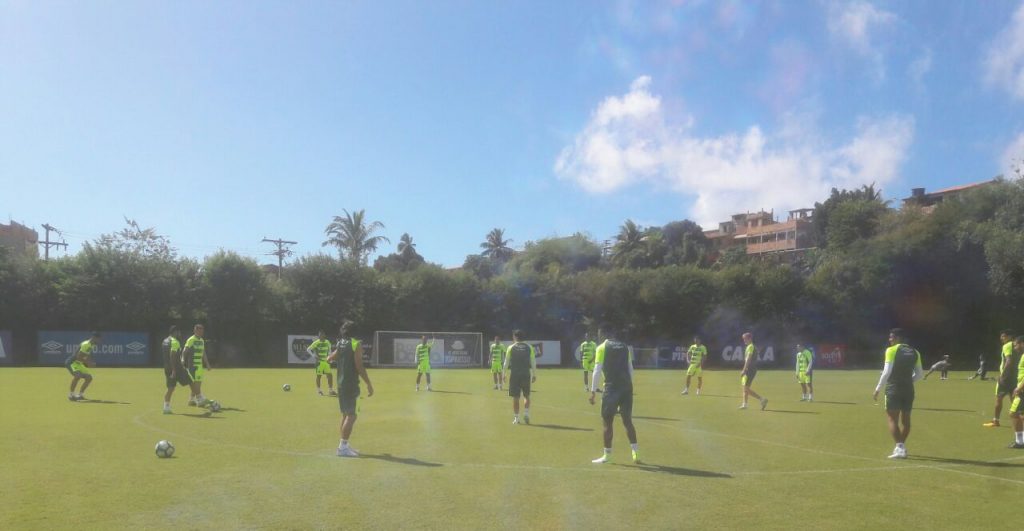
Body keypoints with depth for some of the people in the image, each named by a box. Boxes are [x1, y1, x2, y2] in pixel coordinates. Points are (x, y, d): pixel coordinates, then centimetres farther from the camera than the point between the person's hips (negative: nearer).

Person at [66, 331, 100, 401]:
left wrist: (91, 362, 1)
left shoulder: (91, 345, 7)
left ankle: (80, 395, 21)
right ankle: (71, 394, -22)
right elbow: (78, 357, -25)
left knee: (89, 377, 9)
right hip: (72, 363, -10)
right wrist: (88, 362, -25)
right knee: (78, 375, -33)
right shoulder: (85, 345, -22)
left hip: (79, 364, 10)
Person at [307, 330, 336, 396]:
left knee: (329, 375, -1)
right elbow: (308, 349, -7)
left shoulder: (327, 342, 6)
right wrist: (314, 356, -14)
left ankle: (330, 390, 5)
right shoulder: (316, 343, -8)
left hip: (326, 361, 4)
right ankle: (319, 390, 16)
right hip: (319, 361, -4)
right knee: (319, 375, 3)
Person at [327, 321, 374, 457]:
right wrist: (369, 384, -12)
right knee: (351, 415, -7)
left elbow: (329, 359, 24)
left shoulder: (340, 344, 10)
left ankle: (344, 445, 21)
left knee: (345, 414, 15)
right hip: (351, 384, -8)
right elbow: (359, 366, -16)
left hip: (341, 384, 8)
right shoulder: (356, 344, -10)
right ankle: (343, 447, -10)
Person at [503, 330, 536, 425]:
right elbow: (533, 362, 3)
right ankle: (526, 414, 1)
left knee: (515, 397, 4)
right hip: (526, 374, 1)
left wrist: (505, 375, 8)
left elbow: (506, 362, 0)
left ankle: (516, 418, 6)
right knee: (527, 396, 15)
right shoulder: (529, 347, 4)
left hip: (514, 375, -1)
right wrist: (534, 375, 9)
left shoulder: (511, 348, -1)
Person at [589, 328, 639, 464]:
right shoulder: (625, 347, 14)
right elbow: (630, 370, 15)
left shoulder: (602, 348, 0)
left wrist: (593, 392, -4)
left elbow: (597, 371, -6)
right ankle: (635, 452, 8)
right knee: (627, 421, 13)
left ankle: (607, 454, 10)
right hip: (627, 387, 5)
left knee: (607, 421, 6)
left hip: (612, 387, -5)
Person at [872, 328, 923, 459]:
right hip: (908, 390, 6)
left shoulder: (891, 350, -7)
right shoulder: (914, 352, 9)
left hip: (893, 389, -6)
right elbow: (919, 374, 11)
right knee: (905, 419, 16)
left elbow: (886, 372, -12)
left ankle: (900, 448, -13)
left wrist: (877, 389, -7)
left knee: (893, 419, -2)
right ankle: (901, 446, 29)